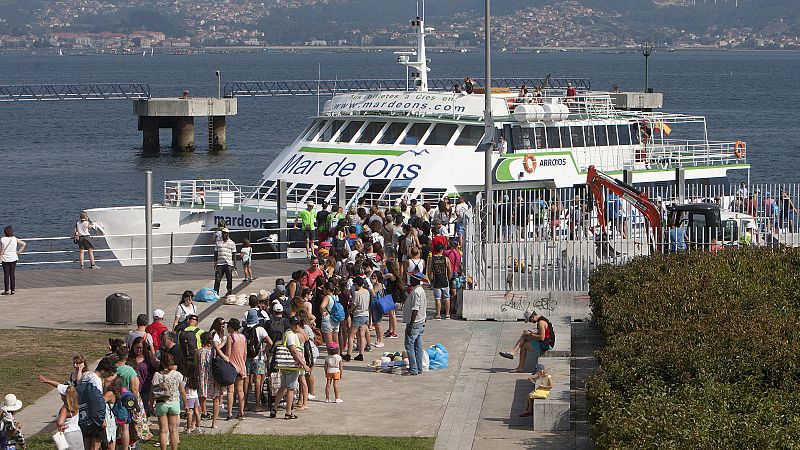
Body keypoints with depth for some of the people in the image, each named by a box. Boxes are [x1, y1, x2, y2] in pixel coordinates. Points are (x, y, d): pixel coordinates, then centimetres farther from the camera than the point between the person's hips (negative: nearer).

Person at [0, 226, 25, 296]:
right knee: (12, 274, 8)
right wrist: (19, 251, 5)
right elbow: (23, 244, 0)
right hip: (13, 258, 3)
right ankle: (12, 290, 9)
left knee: (6, 274, 2)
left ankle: (7, 290, 2)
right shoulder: (15, 239, -1)